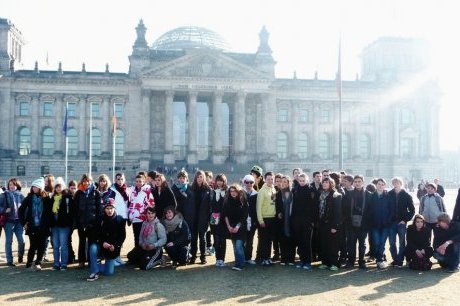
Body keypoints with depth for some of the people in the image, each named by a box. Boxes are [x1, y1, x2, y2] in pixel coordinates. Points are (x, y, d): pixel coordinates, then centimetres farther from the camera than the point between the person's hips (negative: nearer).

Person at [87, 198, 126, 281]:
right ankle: (94, 272, -23)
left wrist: (115, 245, -17)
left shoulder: (120, 220, -3)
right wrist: (102, 243, -23)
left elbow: (122, 236, -3)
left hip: (113, 249, 0)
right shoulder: (101, 219, -3)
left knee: (109, 272, -5)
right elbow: (96, 234, -5)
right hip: (101, 245, 0)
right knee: (93, 248, -35)